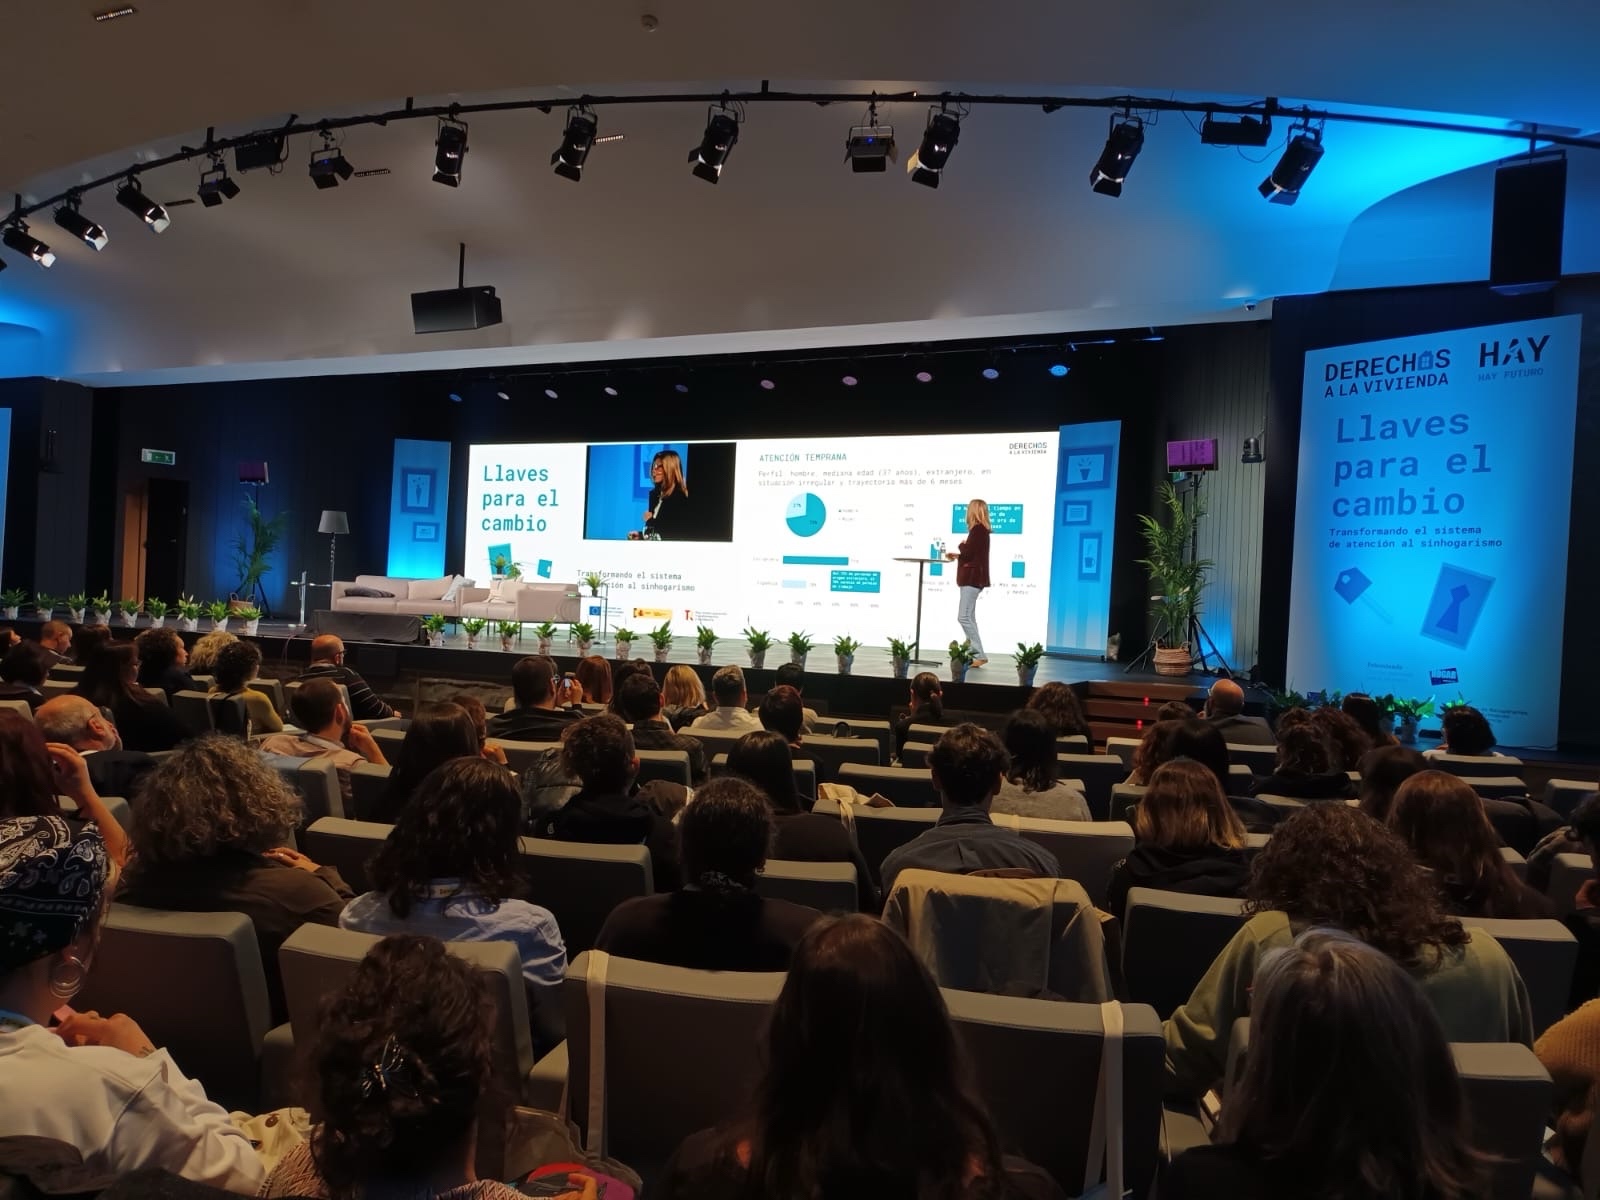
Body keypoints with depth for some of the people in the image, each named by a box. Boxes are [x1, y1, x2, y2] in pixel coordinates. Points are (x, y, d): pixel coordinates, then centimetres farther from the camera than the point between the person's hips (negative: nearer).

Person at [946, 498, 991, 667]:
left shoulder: (977, 529, -14)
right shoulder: (981, 529, 16)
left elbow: (968, 551, -20)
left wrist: (961, 546, 0)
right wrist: (957, 556, 21)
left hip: (972, 578, -11)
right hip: (973, 578, 11)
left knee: (964, 617, -14)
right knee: (969, 617, 11)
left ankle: (980, 655, -16)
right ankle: (974, 654, 11)